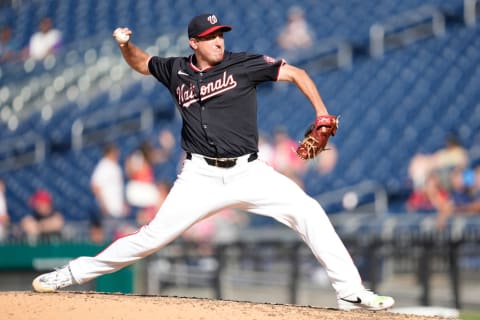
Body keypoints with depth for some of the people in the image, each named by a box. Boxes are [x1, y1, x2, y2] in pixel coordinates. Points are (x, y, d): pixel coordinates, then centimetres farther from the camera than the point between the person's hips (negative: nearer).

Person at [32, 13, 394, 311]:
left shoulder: (244, 64, -2)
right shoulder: (176, 71, 7)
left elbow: (295, 73, -1)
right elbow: (142, 62, 25)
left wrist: (322, 113, -13)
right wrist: (125, 45, 3)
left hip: (248, 172, 0)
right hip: (200, 176, 0)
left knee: (308, 211, -16)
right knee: (153, 236, -6)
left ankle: (351, 292, -11)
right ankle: (74, 273, 6)